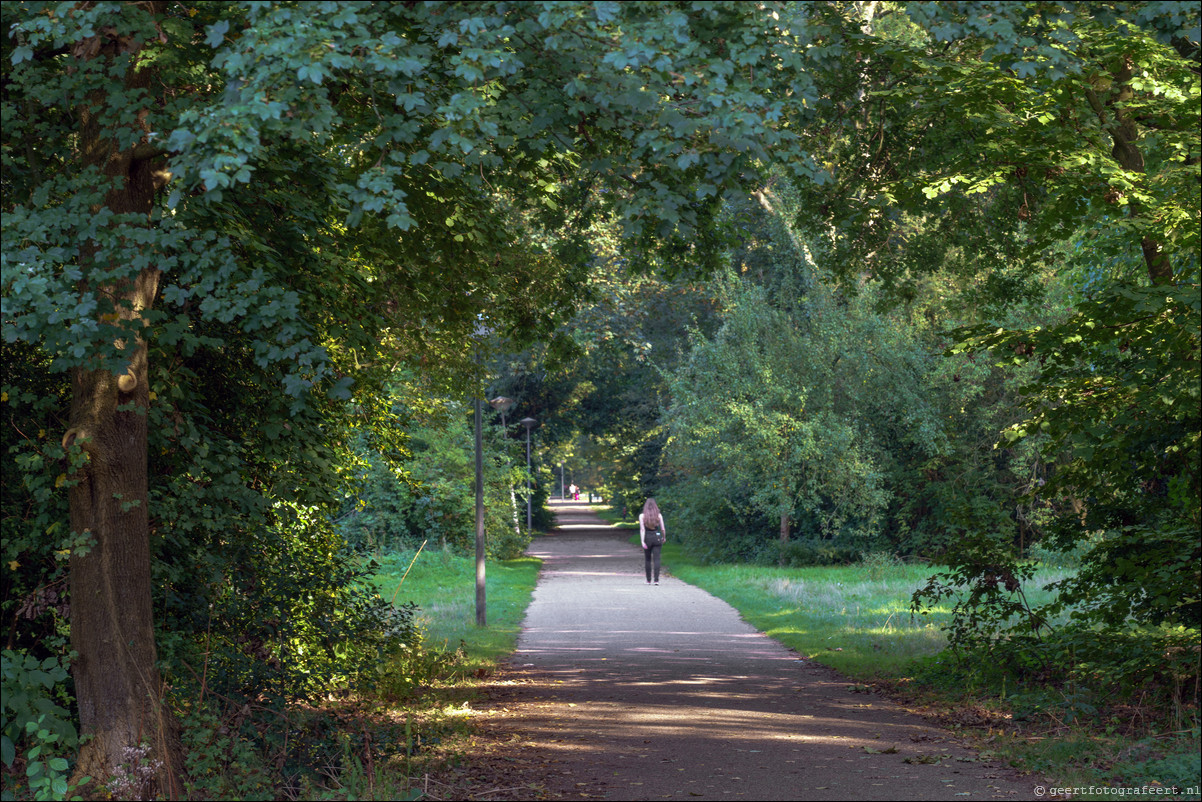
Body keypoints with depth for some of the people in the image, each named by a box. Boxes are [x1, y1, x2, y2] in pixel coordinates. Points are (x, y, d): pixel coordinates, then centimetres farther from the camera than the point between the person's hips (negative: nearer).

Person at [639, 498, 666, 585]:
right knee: (656, 559, -3)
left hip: (647, 539, 0)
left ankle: (648, 580, 16)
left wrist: (642, 541, -15)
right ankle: (656, 579, -15)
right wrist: (664, 538, 17)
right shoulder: (659, 515, -2)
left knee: (647, 559, 13)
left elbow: (642, 529, -12)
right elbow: (663, 529, 0)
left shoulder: (642, 516, -4)